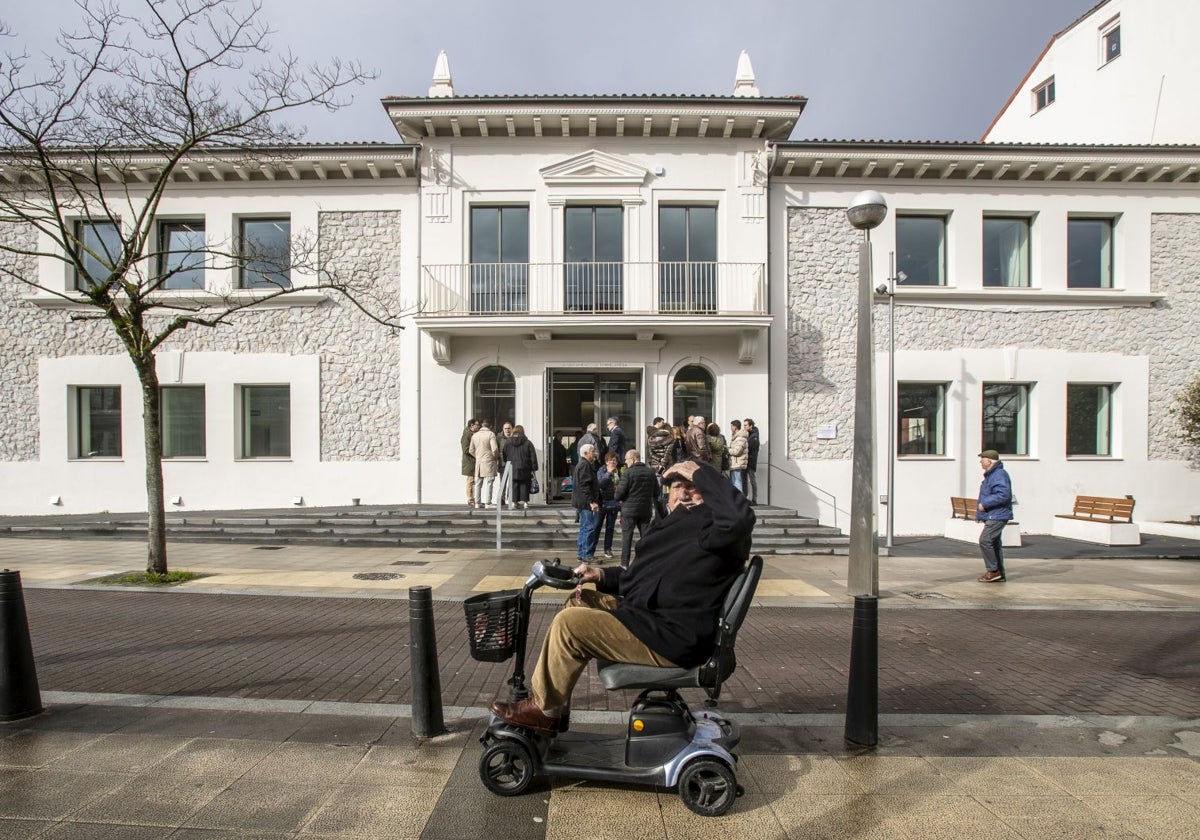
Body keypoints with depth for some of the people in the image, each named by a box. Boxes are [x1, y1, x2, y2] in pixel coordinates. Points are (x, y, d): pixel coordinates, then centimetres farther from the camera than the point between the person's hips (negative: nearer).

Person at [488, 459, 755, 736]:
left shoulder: (711, 527, -16)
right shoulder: (680, 524, 14)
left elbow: (738, 518, -41)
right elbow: (649, 578, 22)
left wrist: (700, 472, -28)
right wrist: (600, 575, 10)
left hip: (674, 638, -11)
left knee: (569, 623, -15)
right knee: (579, 601, 17)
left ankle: (545, 710, 7)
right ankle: (544, 691, 19)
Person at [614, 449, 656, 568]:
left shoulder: (628, 473, -14)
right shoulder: (651, 473, 5)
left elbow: (620, 492, -15)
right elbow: (656, 493, 10)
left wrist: (619, 499, 6)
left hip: (629, 510, -5)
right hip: (646, 510, 5)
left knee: (626, 536, 3)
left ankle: (624, 563, 5)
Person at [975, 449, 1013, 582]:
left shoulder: (999, 475, -17)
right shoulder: (991, 475, 18)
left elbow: (1003, 495, -28)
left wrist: (984, 504, -22)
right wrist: (979, 513, 22)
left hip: (997, 516, -11)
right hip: (992, 516, 11)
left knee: (985, 540, -15)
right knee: (994, 544, 12)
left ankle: (993, 571, -7)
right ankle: (999, 574, 18)